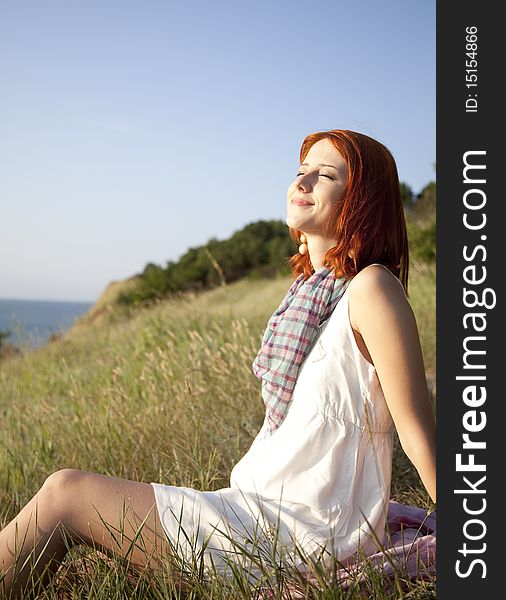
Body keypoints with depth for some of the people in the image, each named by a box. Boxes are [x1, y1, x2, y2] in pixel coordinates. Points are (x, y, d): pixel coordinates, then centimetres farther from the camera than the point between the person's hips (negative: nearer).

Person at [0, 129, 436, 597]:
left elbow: (418, 432, -13)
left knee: (64, 494, -8)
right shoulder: (310, 288, 11)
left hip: (300, 536, -8)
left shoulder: (370, 287, -15)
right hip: (262, 506, 8)